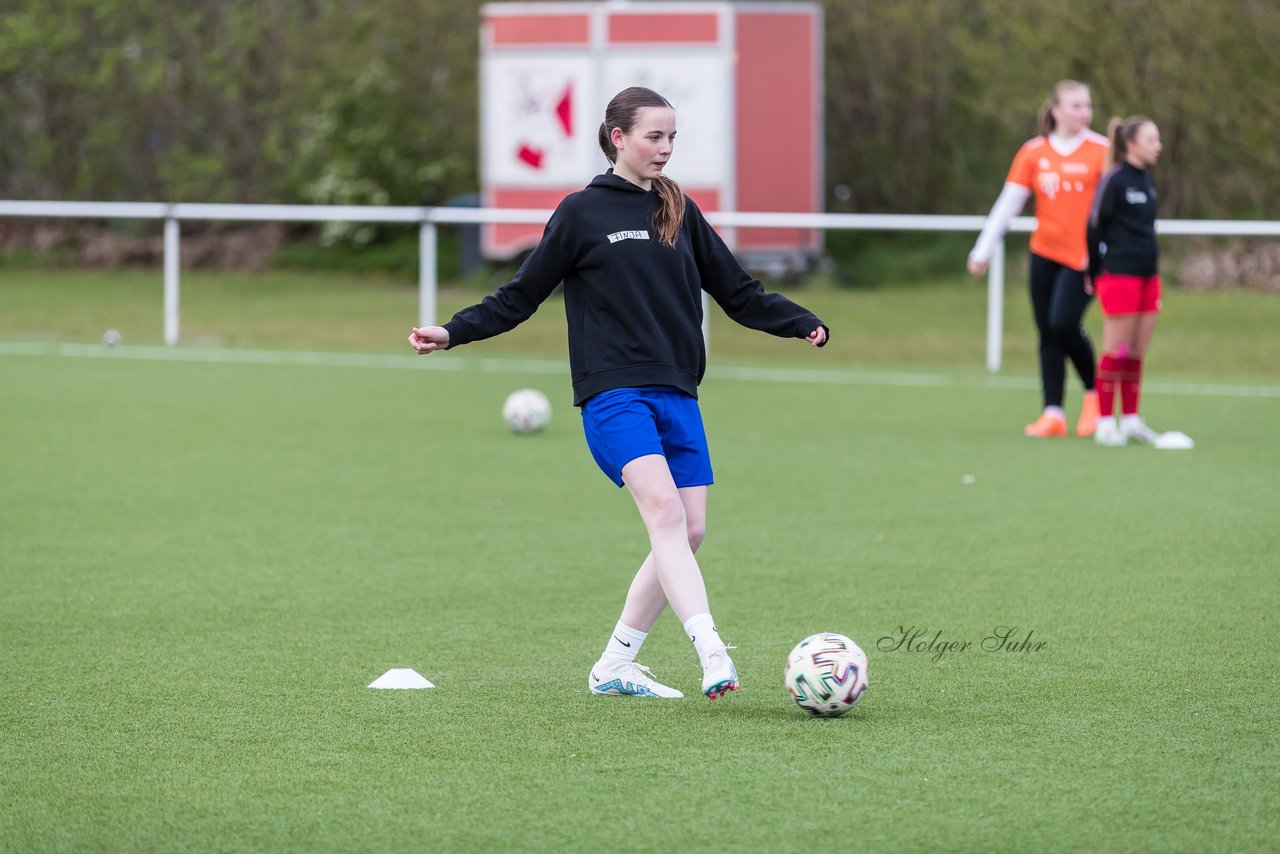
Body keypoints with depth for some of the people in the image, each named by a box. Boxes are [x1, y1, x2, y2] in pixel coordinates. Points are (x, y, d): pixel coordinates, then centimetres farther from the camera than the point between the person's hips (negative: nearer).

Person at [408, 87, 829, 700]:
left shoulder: (680, 211, 14)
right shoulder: (582, 213, 1)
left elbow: (738, 293, 19)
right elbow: (521, 296, 6)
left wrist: (803, 324, 8)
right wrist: (454, 332, -4)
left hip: (677, 395, 6)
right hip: (614, 394, -6)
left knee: (689, 530, 0)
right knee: (664, 508, -24)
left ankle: (614, 667, 14)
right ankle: (712, 654, -36)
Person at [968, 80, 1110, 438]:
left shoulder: (1101, 151, -3)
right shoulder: (1034, 152, 5)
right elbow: (1007, 204, 5)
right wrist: (983, 249, 1)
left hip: (1083, 257, -4)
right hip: (1045, 254, 4)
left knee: (1063, 324, -17)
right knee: (1048, 334, 2)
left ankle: (1093, 392, 7)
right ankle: (1053, 413, 7)